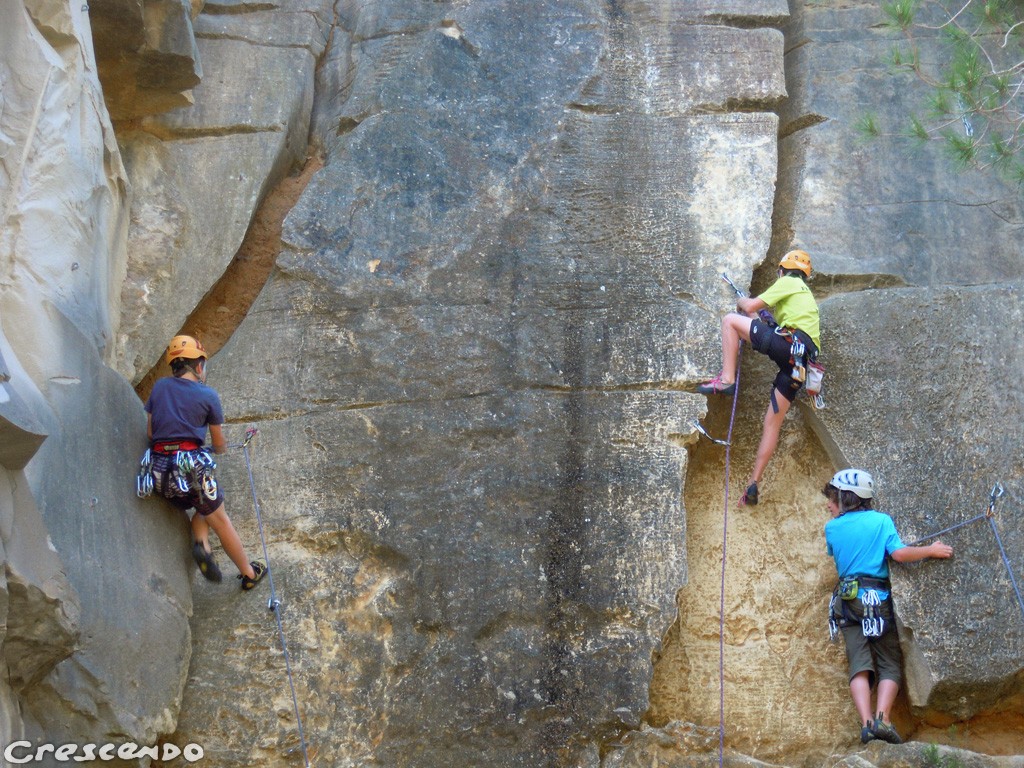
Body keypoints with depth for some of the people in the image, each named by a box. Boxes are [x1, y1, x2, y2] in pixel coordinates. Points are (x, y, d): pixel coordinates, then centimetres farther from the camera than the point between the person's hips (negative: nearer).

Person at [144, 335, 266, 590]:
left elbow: (150, 431, 12)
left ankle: (201, 543, 2)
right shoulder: (208, 395, 3)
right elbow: (219, 443, 12)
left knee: (202, 506, 28)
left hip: (159, 471, 4)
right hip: (191, 463, -4)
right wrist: (221, 449, 35)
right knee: (219, 520, 13)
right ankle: (248, 573, 23)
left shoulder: (160, 386, 11)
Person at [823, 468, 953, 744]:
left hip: (846, 600, 2)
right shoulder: (881, 520, 2)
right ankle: (882, 717, -22)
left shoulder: (832, 528, 10)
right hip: (877, 598, -2)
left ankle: (866, 722, -23)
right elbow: (899, 553, -9)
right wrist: (931, 550, 3)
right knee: (890, 664, 0)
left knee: (859, 664, -3)